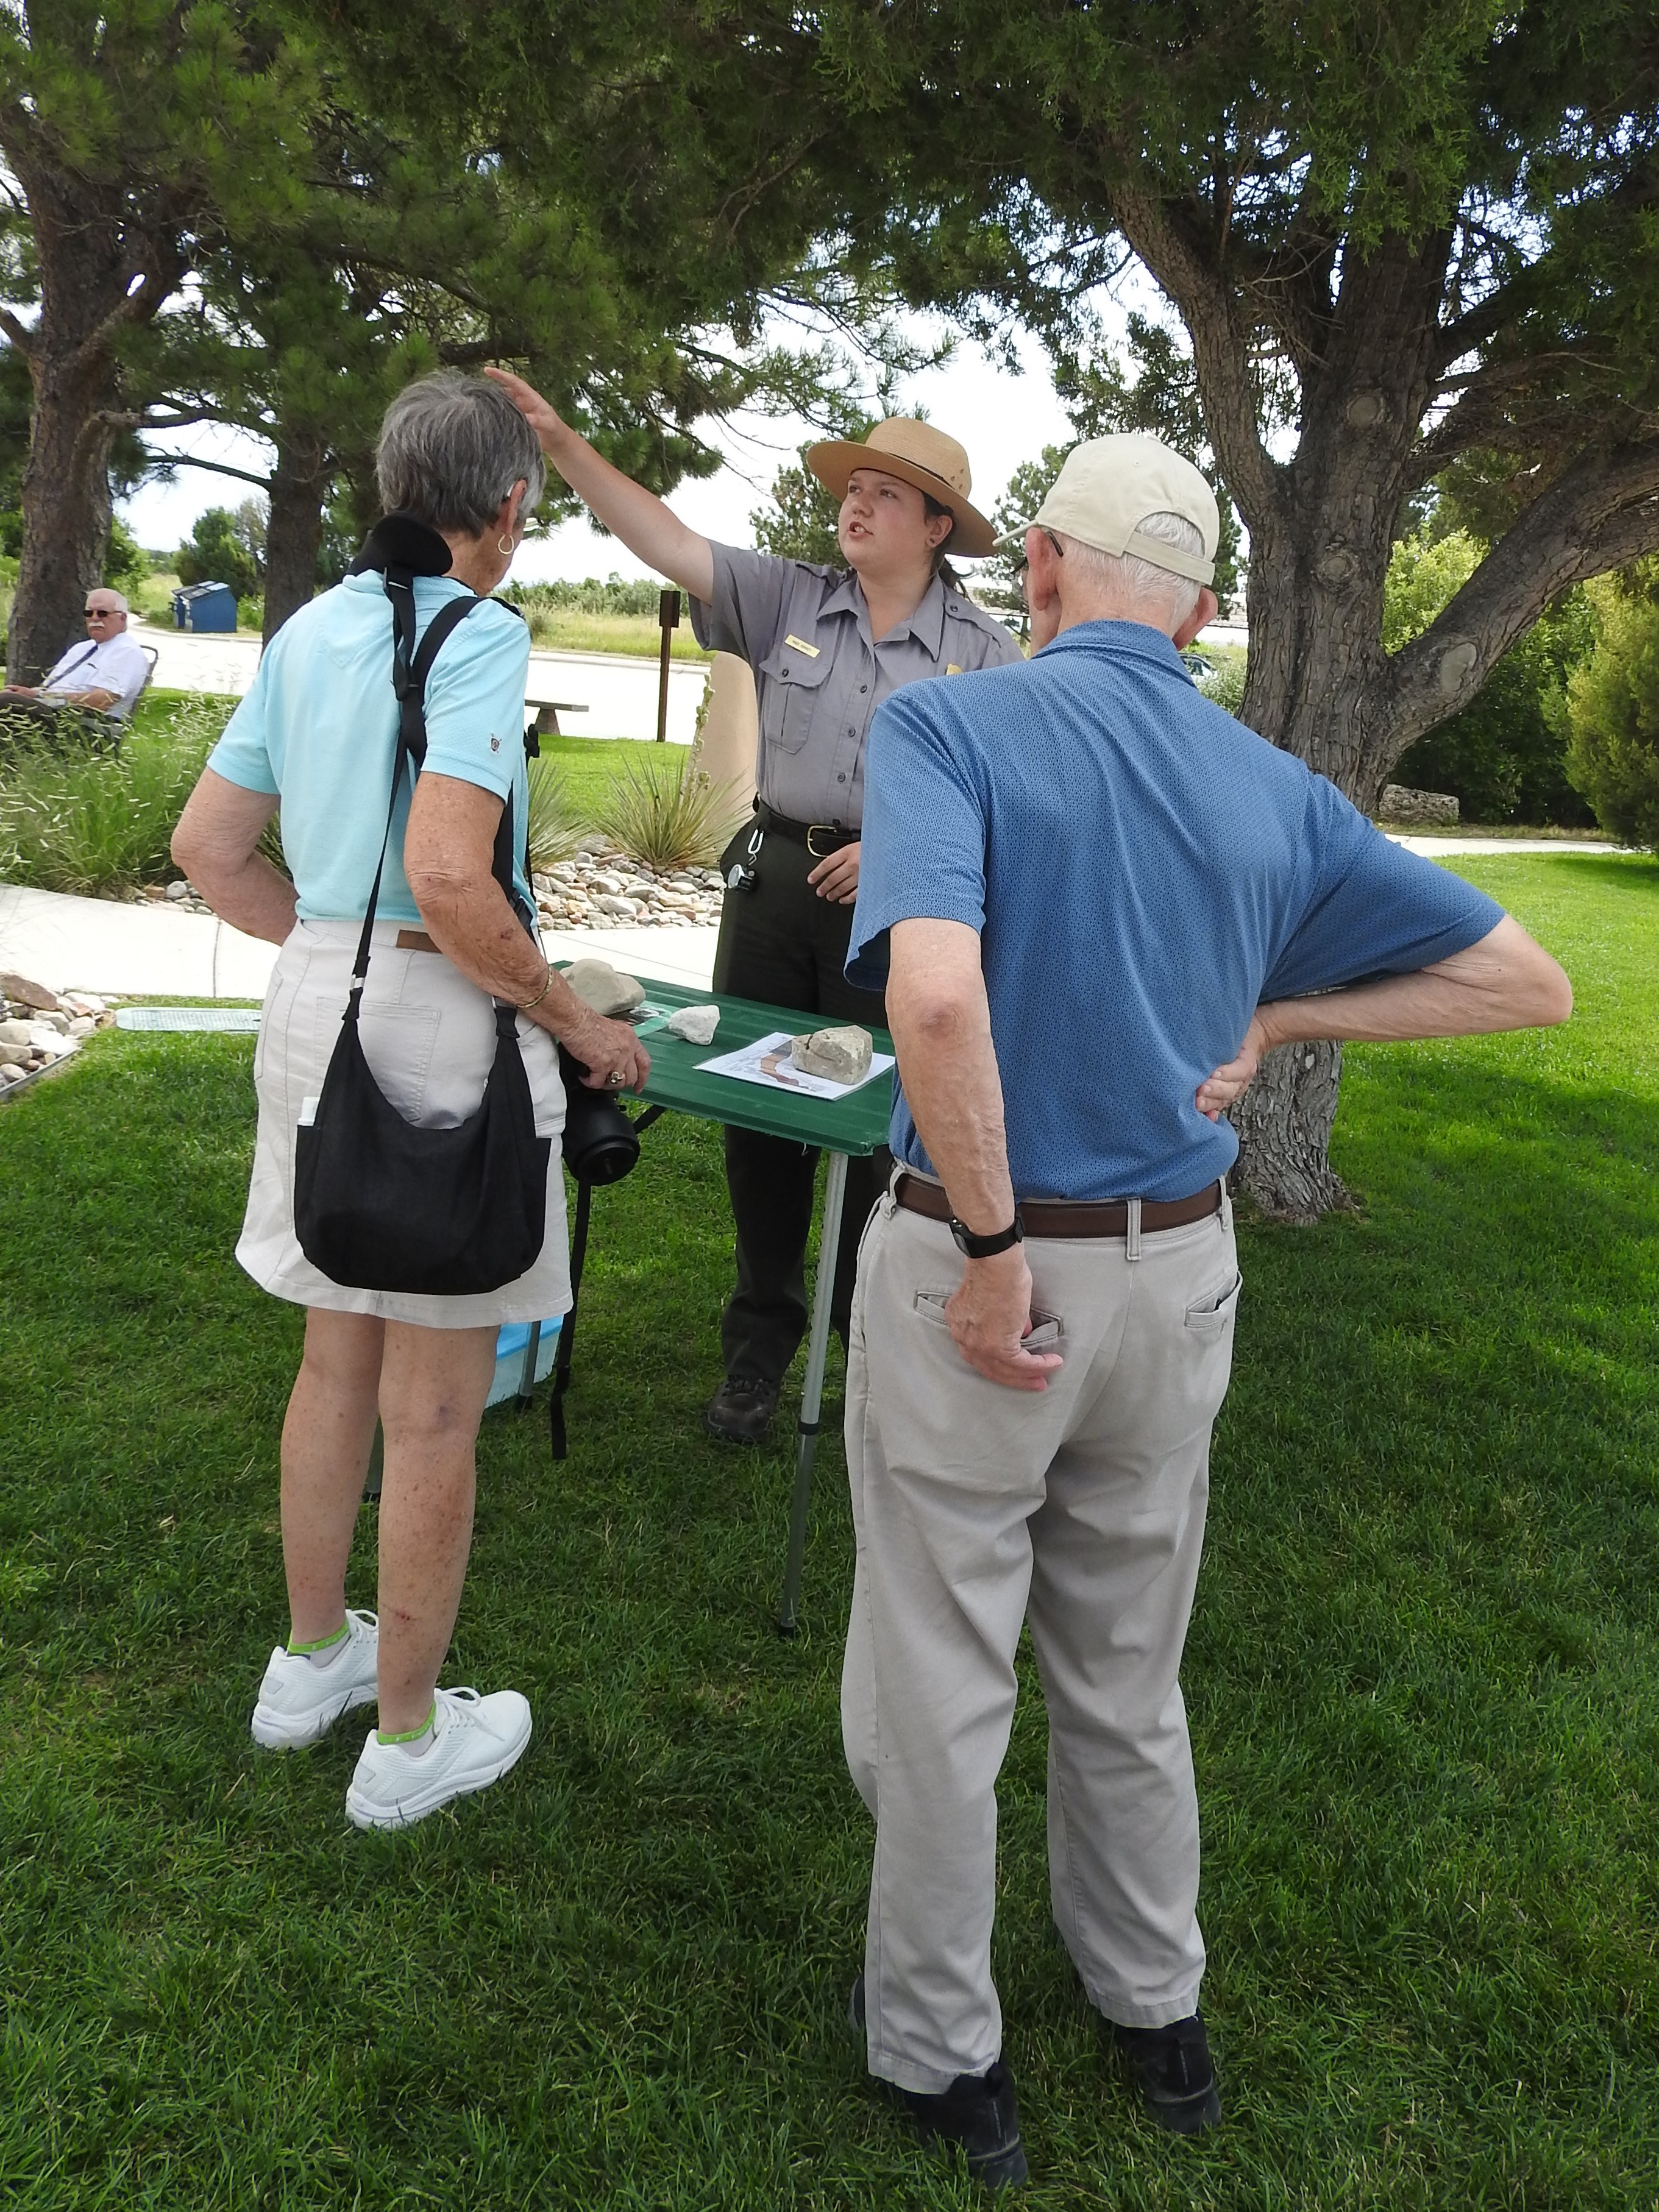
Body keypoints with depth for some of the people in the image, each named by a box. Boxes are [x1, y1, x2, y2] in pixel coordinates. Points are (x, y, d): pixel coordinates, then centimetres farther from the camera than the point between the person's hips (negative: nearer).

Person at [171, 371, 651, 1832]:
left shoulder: (311, 628, 9)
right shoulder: (480, 634, -15)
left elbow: (210, 845, 13)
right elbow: (446, 880, -26)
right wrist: (576, 1024, -15)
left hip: (313, 1001, 8)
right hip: (437, 1021, -8)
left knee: (338, 1360, 22)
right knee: (434, 1412, 6)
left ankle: (312, 1659, 40)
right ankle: (408, 1737, 23)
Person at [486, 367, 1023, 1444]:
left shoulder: (983, 648, 0)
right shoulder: (789, 598, 4)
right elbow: (669, 544, -3)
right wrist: (563, 444, -11)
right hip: (776, 877, 3)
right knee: (760, 1114, 9)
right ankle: (761, 1341, 24)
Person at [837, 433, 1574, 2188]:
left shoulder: (947, 728, -13)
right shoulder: (1276, 794, 2)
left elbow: (937, 991, -32)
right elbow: (1525, 983, 8)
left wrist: (991, 1254, -21)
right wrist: (1272, 1018, 4)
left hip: (975, 1272, -5)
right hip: (1179, 1273, 5)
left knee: (937, 1689, 14)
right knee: (1128, 1676, 24)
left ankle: (942, 2054, 33)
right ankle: (1155, 2012, 44)